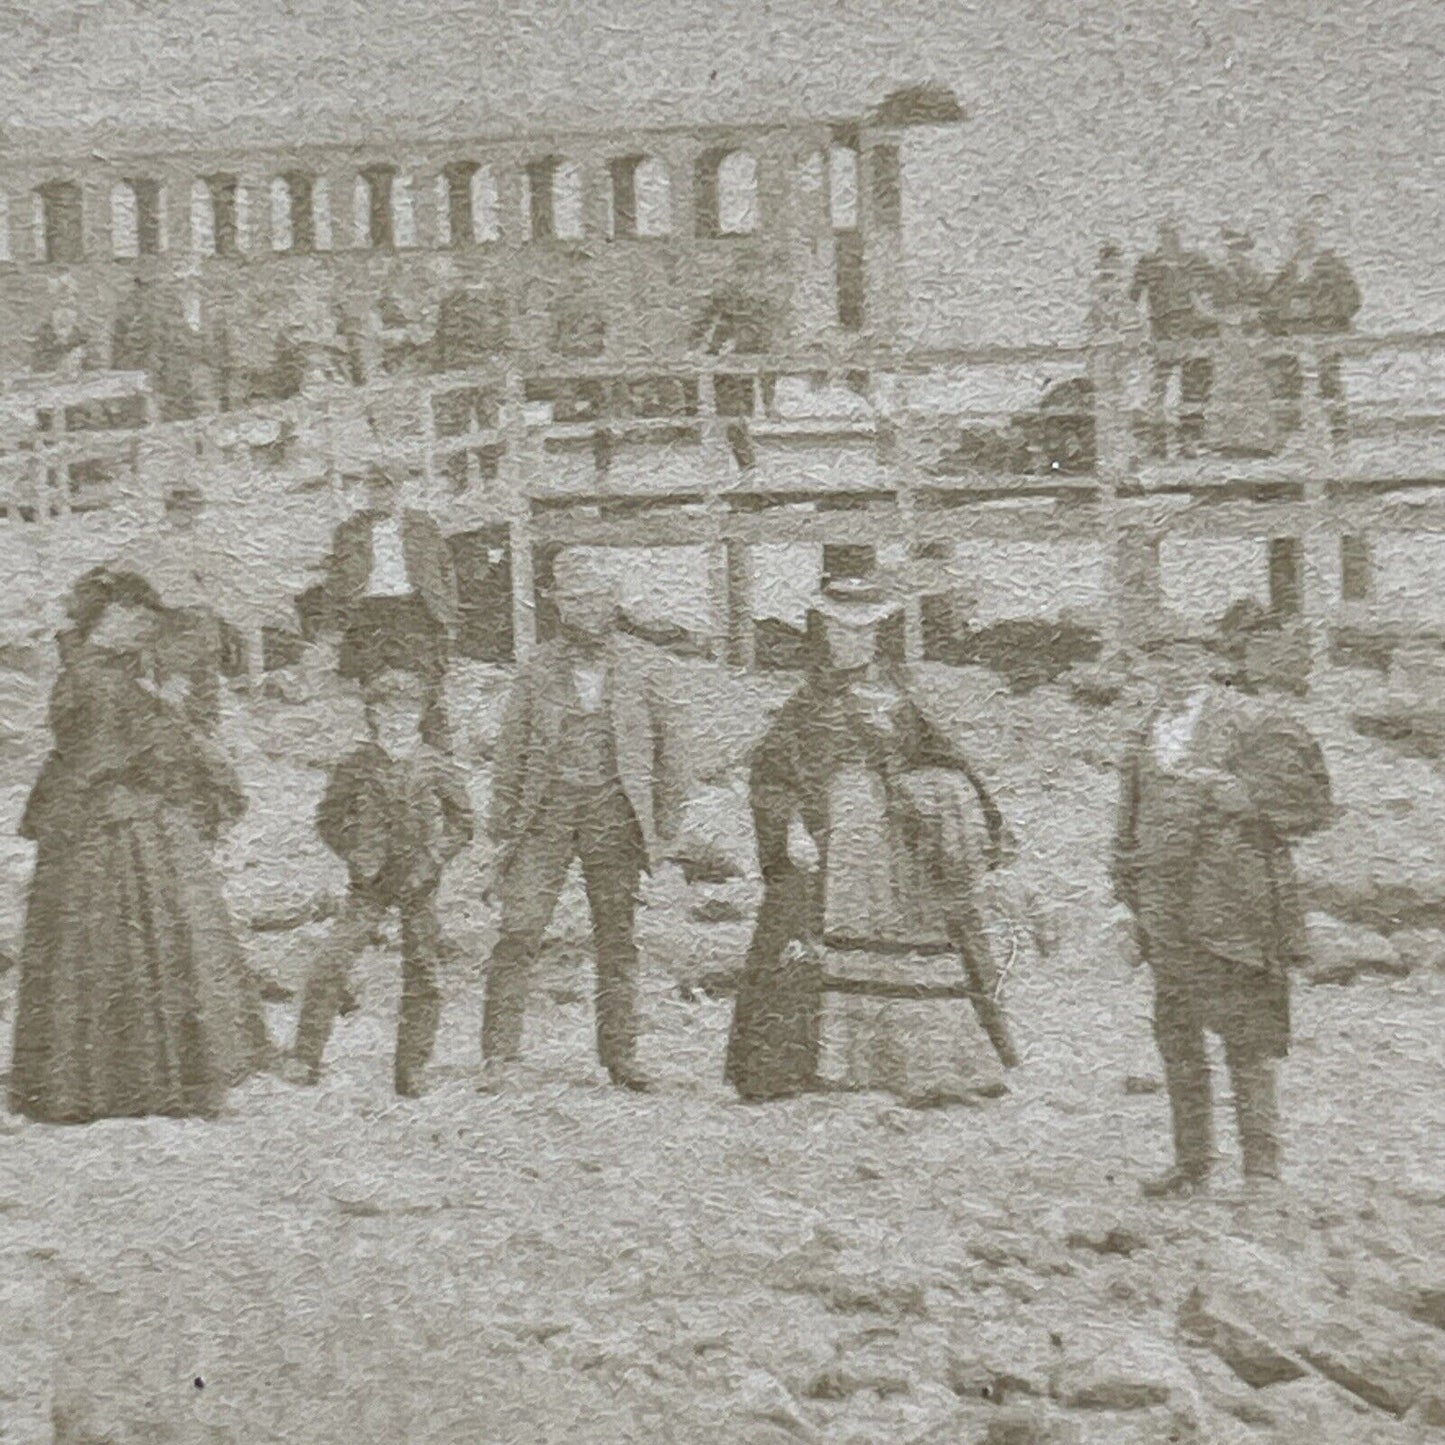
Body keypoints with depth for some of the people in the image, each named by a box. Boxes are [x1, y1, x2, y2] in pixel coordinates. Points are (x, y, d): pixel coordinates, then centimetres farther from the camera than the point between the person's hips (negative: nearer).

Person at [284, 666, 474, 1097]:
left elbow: (462, 822, 7)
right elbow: (329, 818, 7)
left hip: (419, 884, 1)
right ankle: (305, 1058, 1)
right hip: (369, 883, -1)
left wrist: (432, 859, -7)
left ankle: (411, 1071, 13)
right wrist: (355, 855, -8)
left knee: (423, 975, 2)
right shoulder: (356, 766, 0)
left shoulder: (437, 768, 1)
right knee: (331, 964, -10)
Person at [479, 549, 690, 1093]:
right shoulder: (539, 671, 5)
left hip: (614, 811, 1)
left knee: (617, 936, 5)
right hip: (546, 812, -1)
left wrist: (665, 818, 7)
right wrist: (505, 831, 4)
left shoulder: (638, 664, 6)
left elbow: (668, 742, 11)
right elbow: (510, 752, 8)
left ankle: (619, 1054, 14)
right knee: (520, 929, -9)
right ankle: (499, 1054, -5)